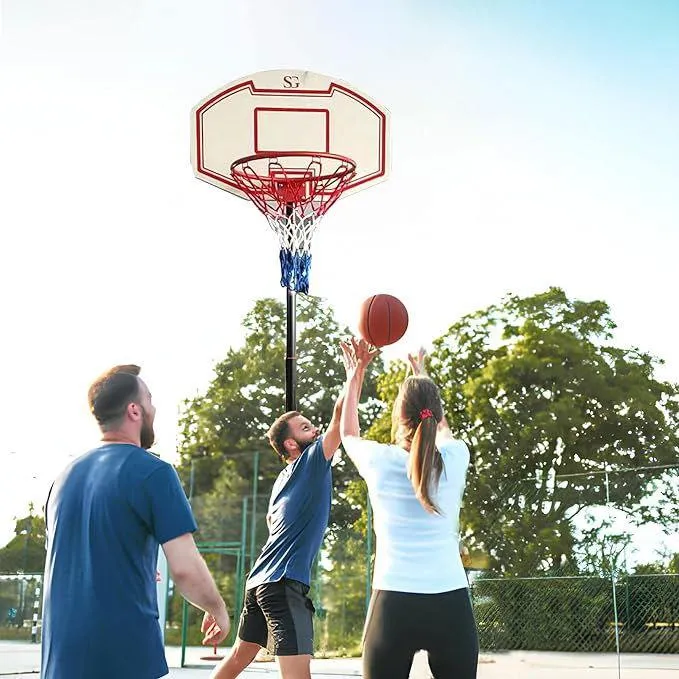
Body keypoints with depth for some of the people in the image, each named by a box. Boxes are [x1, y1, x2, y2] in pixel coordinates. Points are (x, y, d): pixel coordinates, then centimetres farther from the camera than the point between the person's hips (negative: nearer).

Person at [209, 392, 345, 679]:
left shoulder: (283, 478, 18)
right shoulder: (311, 462, -7)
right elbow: (340, 415, -16)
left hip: (260, 579, 10)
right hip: (284, 582, -10)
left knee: (240, 656, 23)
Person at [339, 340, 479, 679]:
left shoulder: (380, 461, -2)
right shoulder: (455, 457, 2)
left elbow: (348, 433, 23)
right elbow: (441, 428, 27)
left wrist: (355, 374, 35)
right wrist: (422, 376, 42)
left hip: (393, 604, -1)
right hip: (451, 604, 1)